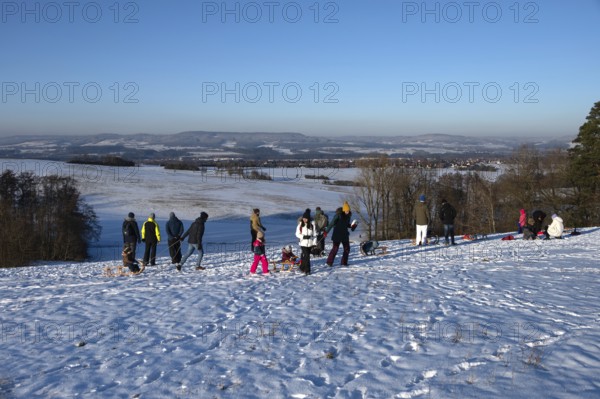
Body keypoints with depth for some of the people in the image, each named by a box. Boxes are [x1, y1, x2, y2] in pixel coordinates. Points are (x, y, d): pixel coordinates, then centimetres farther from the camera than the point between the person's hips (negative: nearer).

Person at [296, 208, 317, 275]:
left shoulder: (312, 225, 0)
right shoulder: (300, 225, 0)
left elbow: (314, 234, 3)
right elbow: (297, 234, 3)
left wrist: (314, 243, -1)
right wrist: (303, 236, -15)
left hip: (310, 243, 1)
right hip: (303, 243, -1)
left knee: (304, 256, 10)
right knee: (306, 256, -10)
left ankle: (302, 268, 26)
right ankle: (307, 270, -6)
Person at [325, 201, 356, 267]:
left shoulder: (348, 215, 4)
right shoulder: (338, 215, -16)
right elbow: (332, 223, -16)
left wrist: (351, 226, -1)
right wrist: (326, 231, -18)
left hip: (345, 234, 7)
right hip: (337, 234, -7)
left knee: (347, 248, 5)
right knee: (335, 248, -6)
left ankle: (344, 262, 16)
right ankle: (329, 262, 4)